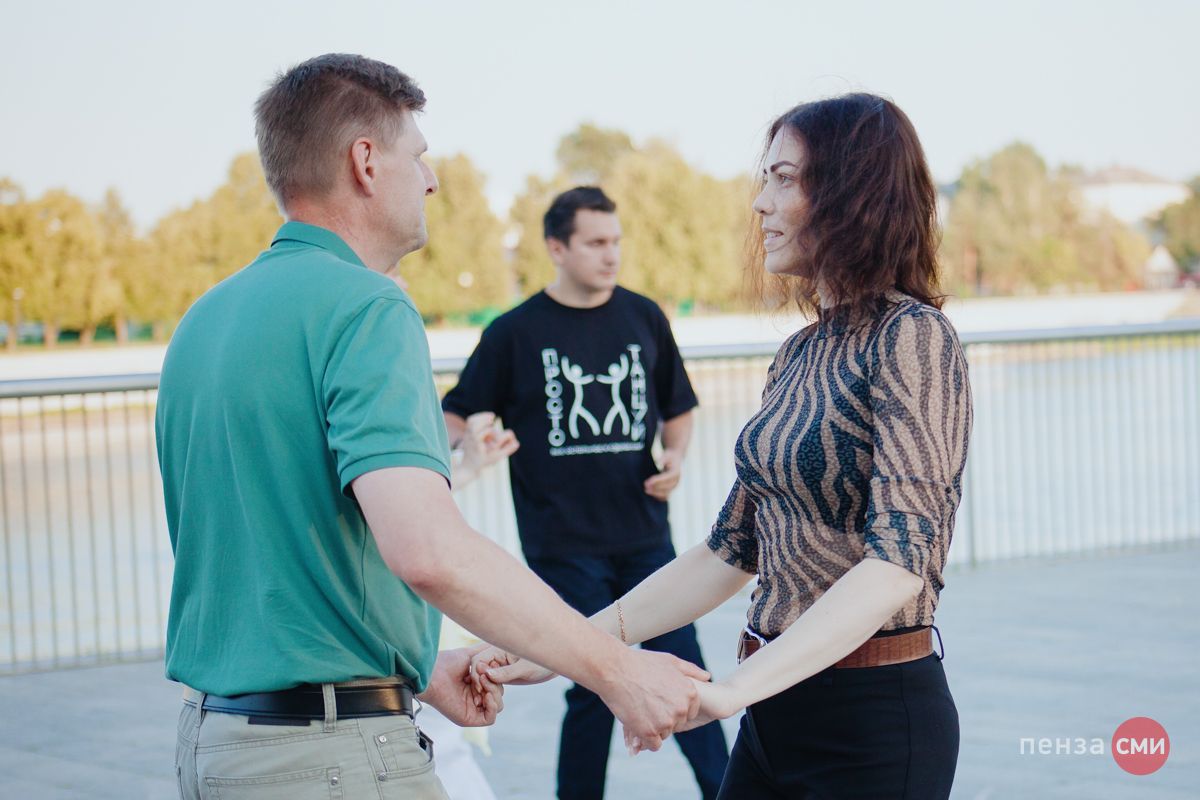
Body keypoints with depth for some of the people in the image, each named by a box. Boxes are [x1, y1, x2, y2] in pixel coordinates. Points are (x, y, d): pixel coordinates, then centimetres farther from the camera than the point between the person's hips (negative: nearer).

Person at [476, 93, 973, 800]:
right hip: (777, 707, 8)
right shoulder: (800, 353, 12)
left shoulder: (912, 337, -14)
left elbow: (900, 562, -25)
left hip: (873, 719, -8)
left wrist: (733, 688, -33)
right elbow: (731, 551, 14)